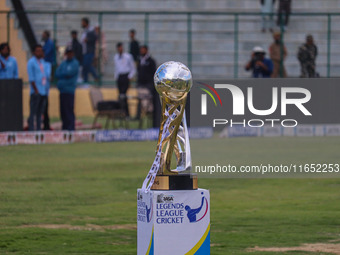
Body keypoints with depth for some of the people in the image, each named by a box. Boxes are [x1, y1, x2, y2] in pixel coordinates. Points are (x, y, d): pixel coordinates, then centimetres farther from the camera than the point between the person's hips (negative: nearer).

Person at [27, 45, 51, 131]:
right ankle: (31, 129, -9)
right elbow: (31, 78, -9)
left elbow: (47, 76, 21)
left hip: (44, 91, 7)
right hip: (36, 91, -7)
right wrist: (36, 90, -14)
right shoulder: (31, 62, -4)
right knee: (33, 112, -8)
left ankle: (38, 129, 11)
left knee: (40, 112, 8)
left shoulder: (43, 62, 17)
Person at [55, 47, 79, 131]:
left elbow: (69, 73, -11)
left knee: (69, 110, -11)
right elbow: (57, 74, 10)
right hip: (62, 90, 6)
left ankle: (71, 128, -11)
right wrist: (65, 75, -5)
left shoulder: (75, 63, 1)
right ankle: (65, 127, 12)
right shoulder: (63, 63, 19)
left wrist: (61, 74, 3)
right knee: (63, 110, 7)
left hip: (69, 90, -6)